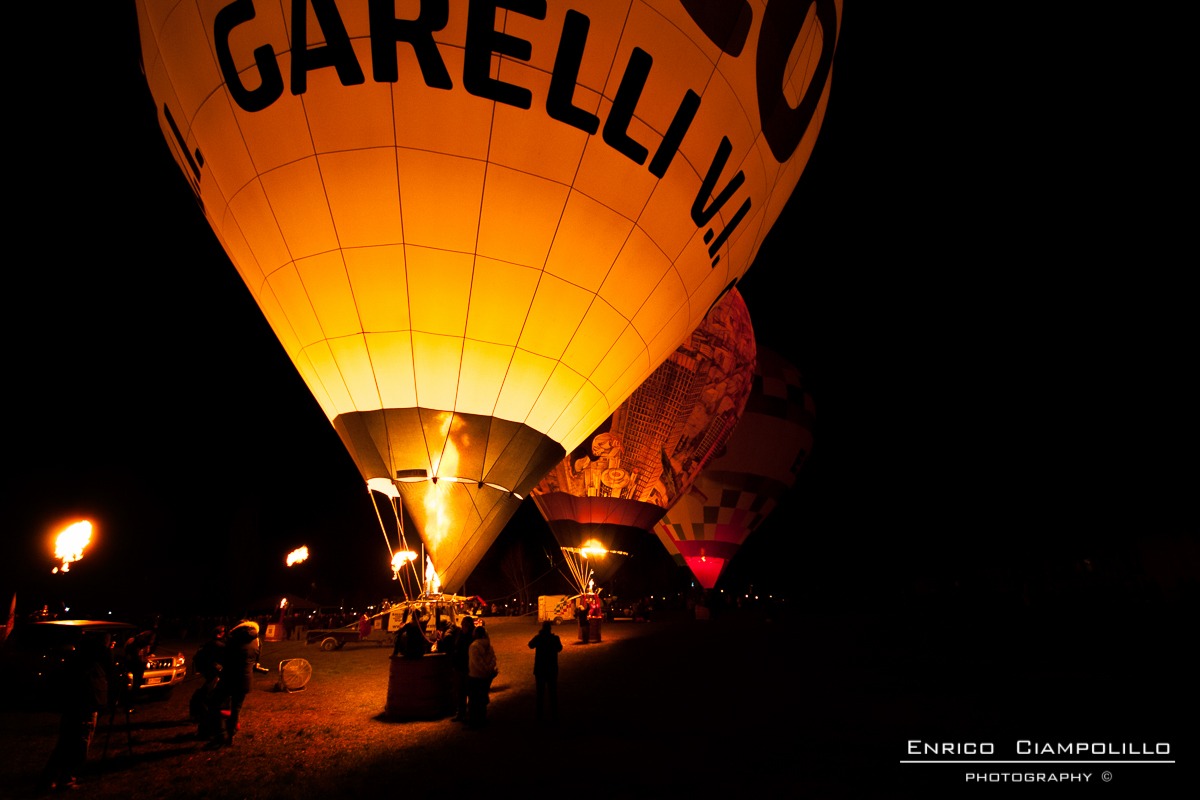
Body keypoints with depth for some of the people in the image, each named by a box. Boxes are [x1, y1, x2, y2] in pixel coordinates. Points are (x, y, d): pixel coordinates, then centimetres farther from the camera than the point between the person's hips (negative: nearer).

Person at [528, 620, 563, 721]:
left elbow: (530, 645, 8)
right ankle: (554, 715, 17)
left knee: (540, 693, 12)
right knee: (553, 693, 12)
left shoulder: (538, 638, -13)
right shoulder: (555, 638, -13)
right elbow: (559, 648, 7)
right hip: (552, 670, 0)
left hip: (540, 670, 0)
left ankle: (540, 715, 16)